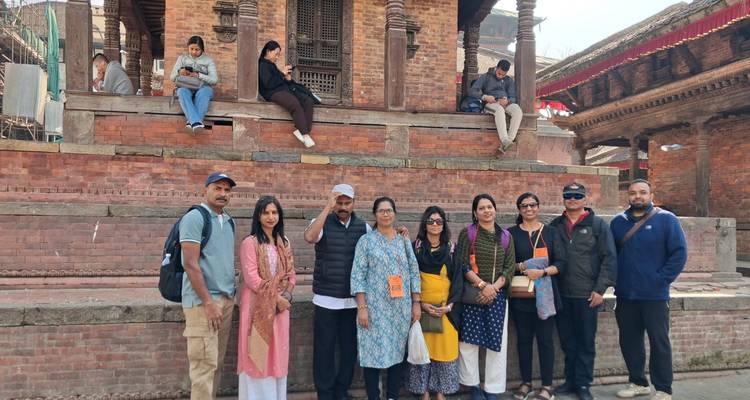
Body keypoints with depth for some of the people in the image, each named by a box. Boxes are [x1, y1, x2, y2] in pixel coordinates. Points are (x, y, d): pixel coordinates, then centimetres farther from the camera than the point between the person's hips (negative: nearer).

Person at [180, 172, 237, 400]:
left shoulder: (229, 221, 13)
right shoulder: (195, 218, -9)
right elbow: (190, 264, -15)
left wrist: (229, 296, 12)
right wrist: (208, 302, -17)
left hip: (227, 299, 7)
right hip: (202, 301, -7)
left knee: (217, 362, 12)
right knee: (205, 364, -5)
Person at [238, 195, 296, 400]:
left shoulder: (284, 243, 12)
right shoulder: (250, 242, -8)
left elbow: (291, 273, 12)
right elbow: (251, 278, -14)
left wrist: (286, 295, -6)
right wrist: (275, 298, -13)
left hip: (280, 305, 5)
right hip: (258, 305, -5)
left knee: (277, 354, 10)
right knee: (258, 354, 0)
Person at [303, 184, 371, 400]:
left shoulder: (364, 227, 6)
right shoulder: (323, 223, -3)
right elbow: (309, 237, -25)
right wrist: (328, 207, -23)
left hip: (353, 300, 3)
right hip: (326, 299, -3)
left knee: (349, 348, 11)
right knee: (324, 349, 5)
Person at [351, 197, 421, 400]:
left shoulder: (404, 241, 10)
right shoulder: (366, 240, 0)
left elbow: (414, 273, 10)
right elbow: (358, 276, -5)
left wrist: (416, 303, 4)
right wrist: (362, 307, -12)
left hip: (401, 308, 3)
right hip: (375, 307, -3)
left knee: (398, 352, 8)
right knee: (373, 352, 0)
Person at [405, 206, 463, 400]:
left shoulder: (451, 249, 6)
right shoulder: (415, 248, 2)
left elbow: (457, 279, 2)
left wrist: (449, 305, -10)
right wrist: (421, 304, -12)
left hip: (446, 308, 1)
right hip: (422, 307, -1)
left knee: (444, 347, 2)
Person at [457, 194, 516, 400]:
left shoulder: (505, 236, 9)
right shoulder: (467, 233, 0)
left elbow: (510, 268, 5)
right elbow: (462, 265, -7)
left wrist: (494, 287, -9)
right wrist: (483, 285, -14)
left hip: (497, 295, 3)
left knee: (497, 342, 2)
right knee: (468, 340, -1)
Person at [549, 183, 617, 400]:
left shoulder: (598, 224, -1)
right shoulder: (555, 225, 8)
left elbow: (609, 258, -4)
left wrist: (600, 289, -10)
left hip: (587, 294, -3)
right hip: (561, 294, 3)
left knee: (586, 342, 5)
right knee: (567, 341, 12)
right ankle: (570, 380, 24)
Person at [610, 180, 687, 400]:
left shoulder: (666, 219, -4)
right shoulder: (617, 222, 8)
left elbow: (679, 253, -8)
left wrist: (663, 279, -11)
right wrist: (615, 280, 4)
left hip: (655, 295, -4)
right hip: (625, 295, 4)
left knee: (659, 342, 4)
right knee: (629, 341, 12)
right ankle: (638, 382, 27)